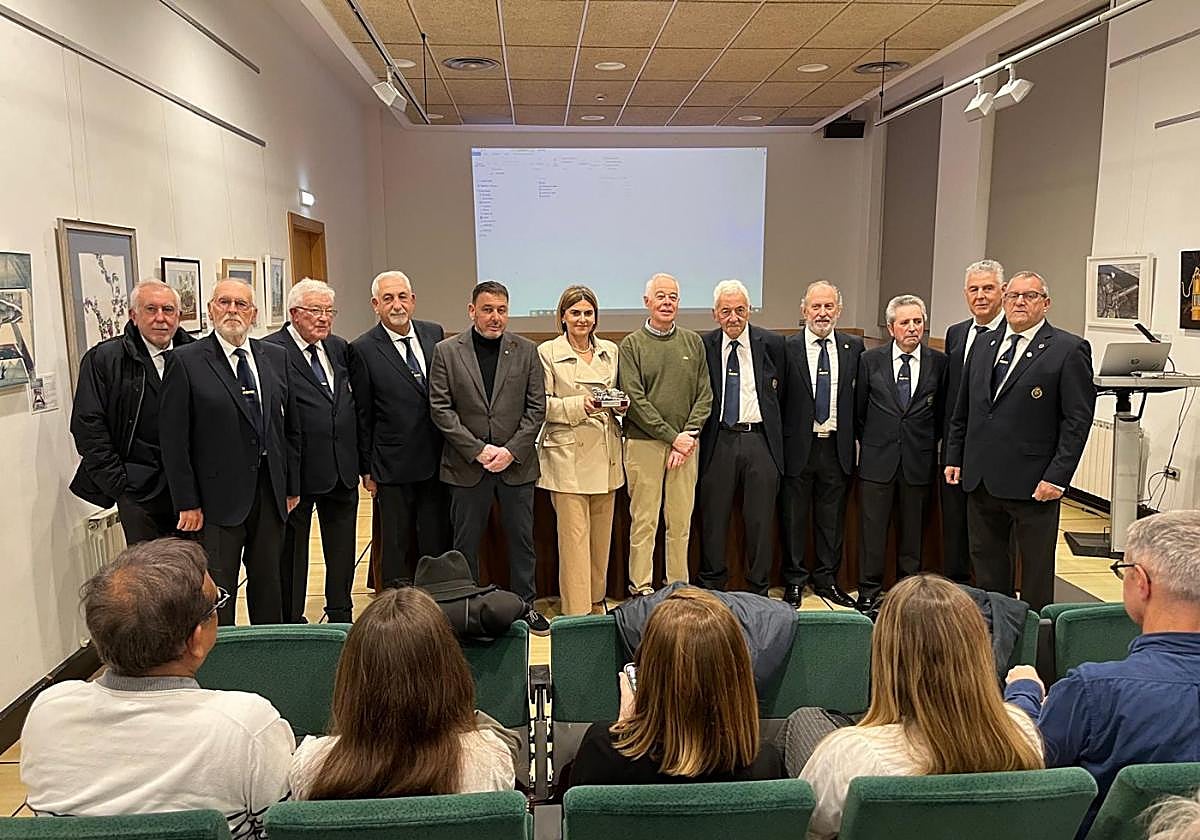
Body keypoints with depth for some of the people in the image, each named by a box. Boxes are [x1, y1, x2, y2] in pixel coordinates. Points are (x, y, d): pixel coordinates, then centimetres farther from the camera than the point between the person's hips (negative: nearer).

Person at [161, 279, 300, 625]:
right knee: (218, 590, 4)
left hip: (270, 491, 4)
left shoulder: (276, 357, 7)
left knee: (269, 582, 16)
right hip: (219, 496, -4)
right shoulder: (187, 362, -6)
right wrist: (187, 502, -9)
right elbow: (174, 438, -7)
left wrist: (292, 486, 10)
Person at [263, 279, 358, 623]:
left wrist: (360, 458, 10)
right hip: (300, 470, -6)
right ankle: (291, 622, 25)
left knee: (343, 549, 17)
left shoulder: (338, 348, 10)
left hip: (343, 467, 7)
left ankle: (341, 616, 32)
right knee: (292, 551, 10)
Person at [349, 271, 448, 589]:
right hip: (394, 466, -4)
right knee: (395, 545, 9)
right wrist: (366, 469, -1)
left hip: (437, 460, 4)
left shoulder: (435, 334, 4)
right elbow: (362, 415, -4)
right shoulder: (362, 349, -8)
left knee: (438, 542, 12)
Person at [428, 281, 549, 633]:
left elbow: (536, 407, 1)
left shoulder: (526, 350, 3)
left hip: (516, 462, 1)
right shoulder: (447, 352, -1)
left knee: (521, 539, 11)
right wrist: (477, 450, -12)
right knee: (466, 543, 9)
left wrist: (512, 450, -10)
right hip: (467, 465, -1)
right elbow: (440, 408, -4)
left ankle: (526, 606, 26)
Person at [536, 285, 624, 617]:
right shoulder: (548, 353, -2)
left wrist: (619, 406, -2)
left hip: (605, 454, 5)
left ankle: (596, 600, 29)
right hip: (568, 454, -5)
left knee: (601, 534, 13)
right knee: (574, 536, -4)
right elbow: (542, 405, -6)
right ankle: (577, 612, 4)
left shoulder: (610, 351, 13)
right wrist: (580, 405, -19)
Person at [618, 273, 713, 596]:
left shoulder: (693, 342, 11)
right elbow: (634, 399, -7)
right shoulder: (631, 345, 0)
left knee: (681, 521, 8)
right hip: (644, 444, -3)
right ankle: (641, 589, 11)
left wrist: (689, 435, -7)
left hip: (686, 445, 3)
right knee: (643, 522, 1)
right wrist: (672, 437, -11)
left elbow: (705, 395, 7)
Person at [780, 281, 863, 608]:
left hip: (837, 446, 3)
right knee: (794, 517, 7)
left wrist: (856, 437, 3)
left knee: (832, 518, 11)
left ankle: (827, 580, 25)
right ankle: (794, 581, 20)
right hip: (798, 446, -3)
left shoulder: (853, 347, 6)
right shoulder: (786, 347, -5)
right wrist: (779, 442, -9)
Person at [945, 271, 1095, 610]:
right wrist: (954, 457, 11)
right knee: (986, 560, 15)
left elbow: (1078, 420, -10)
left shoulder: (1069, 350, -6)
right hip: (980, 479, 6)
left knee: (1037, 568, 7)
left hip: (1034, 483, -6)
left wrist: (1057, 477, -15)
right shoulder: (984, 344, 12)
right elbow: (963, 410, 16)